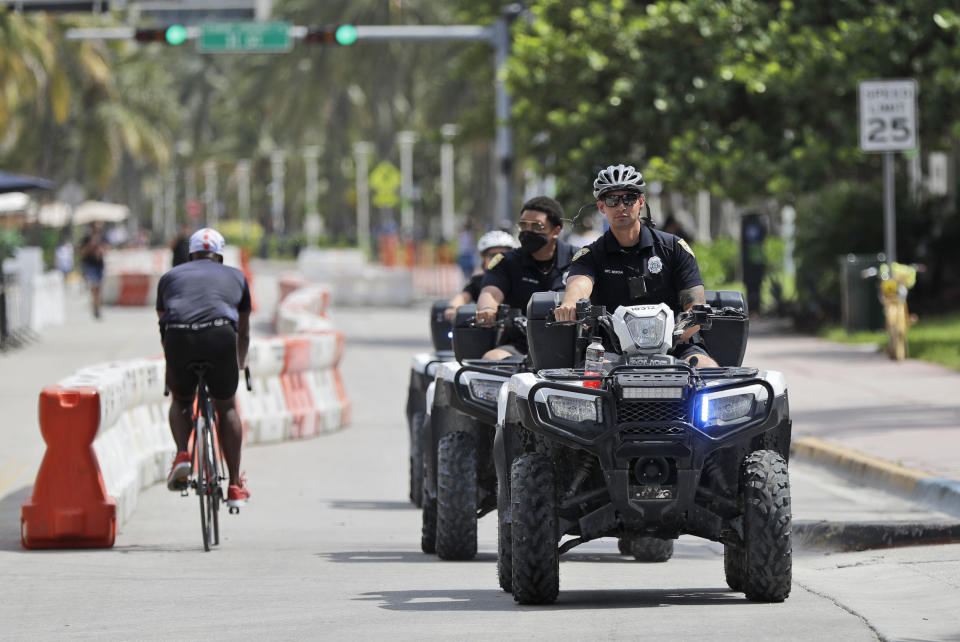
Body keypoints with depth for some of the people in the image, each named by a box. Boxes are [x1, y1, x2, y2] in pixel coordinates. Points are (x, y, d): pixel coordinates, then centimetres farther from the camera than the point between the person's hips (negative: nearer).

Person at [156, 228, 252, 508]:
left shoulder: (171, 277, 31)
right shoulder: (235, 277, 31)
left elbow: (163, 326, 38)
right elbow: (244, 332, 39)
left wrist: (173, 360, 53)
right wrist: (241, 365, 56)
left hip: (179, 338, 0)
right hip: (220, 337, 0)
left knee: (181, 401, 27)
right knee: (226, 408, 19)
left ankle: (182, 454, -1)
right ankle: (235, 486, 18)